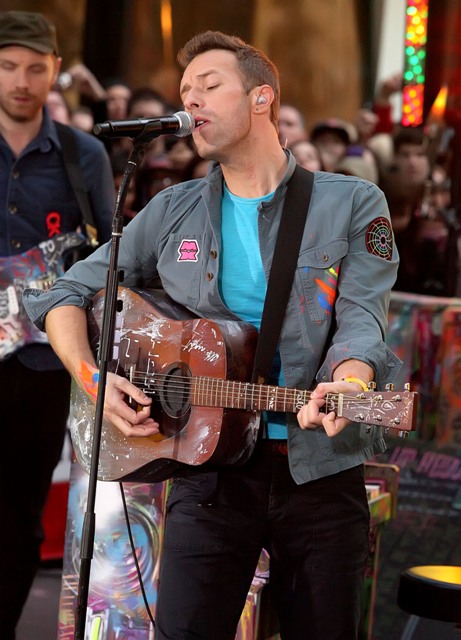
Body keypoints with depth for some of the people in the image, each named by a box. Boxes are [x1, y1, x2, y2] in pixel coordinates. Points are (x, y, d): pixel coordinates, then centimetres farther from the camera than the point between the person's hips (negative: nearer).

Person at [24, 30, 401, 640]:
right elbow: (67, 294, 12)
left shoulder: (352, 205, 2)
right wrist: (93, 378, -6)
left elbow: (362, 321, -8)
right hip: (210, 464, 1)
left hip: (321, 470, -1)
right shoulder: (172, 212, 9)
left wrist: (347, 383, -31)